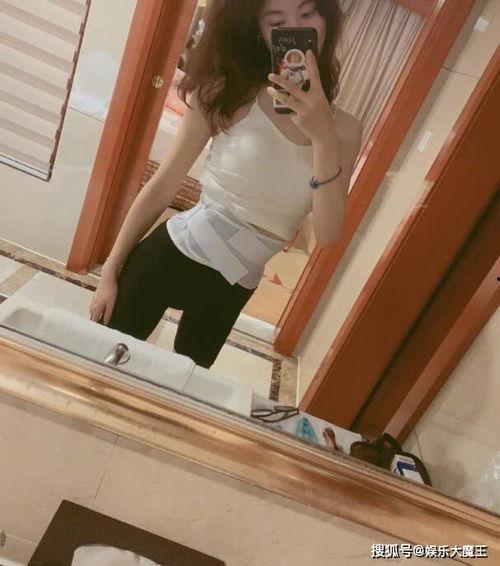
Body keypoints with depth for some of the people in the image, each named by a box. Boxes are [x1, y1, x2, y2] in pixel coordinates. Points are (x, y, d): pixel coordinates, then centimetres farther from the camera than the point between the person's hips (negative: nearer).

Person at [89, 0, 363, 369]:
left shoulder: (344, 129, -1)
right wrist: (111, 271, -1)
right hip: (170, 255, -1)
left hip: (232, 289, 2)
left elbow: (327, 235, -11)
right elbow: (162, 187, -5)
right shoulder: (229, 93, -7)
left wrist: (323, 137, -24)